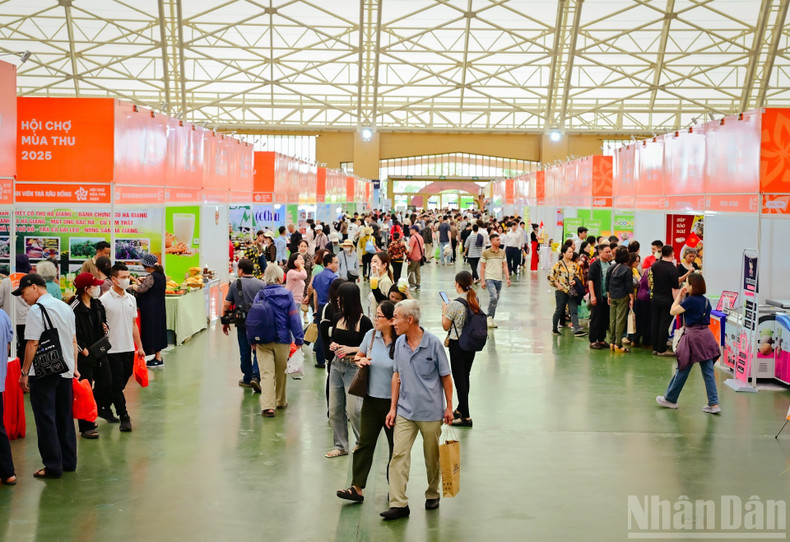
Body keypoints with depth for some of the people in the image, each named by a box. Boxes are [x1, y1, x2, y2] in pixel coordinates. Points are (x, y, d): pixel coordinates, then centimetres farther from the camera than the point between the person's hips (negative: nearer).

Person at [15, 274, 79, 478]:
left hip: (43, 374, -7)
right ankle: (69, 461, 20)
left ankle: (53, 466, 0)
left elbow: (33, 344, -16)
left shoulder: (37, 310, -12)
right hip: (65, 370, 7)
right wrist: (74, 367, 20)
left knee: (45, 419, -1)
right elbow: (73, 341, 15)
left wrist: (24, 372, -9)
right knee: (65, 417, 14)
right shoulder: (65, 307, 12)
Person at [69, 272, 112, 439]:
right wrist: (84, 351, -15)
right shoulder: (74, 308, -16)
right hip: (83, 355, -8)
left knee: (106, 383, 9)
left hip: (99, 352, 8)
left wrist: (105, 328, 6)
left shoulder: (97, 304, 10)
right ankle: (86, 427, 8)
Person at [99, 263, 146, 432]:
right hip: (112, 349, -6)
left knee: (122, 383, 12)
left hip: (129, 348, 6)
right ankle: (124, 418, 2)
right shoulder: (105, 300, -9)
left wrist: (140, 346, 14)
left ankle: (103, 407, 29)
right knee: (117, 385, -3)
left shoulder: (131, 299, 10)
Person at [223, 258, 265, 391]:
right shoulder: (261, 284, -1)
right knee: (258, 350, 3)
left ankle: (247, 378, 20)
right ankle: (255, 377, -13)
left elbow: (226, 304, 1)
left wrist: (224, 322, 12)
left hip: (242, 322, 1)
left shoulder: (235, 284, 0)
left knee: (245, 351, 11)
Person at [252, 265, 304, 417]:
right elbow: (294, 318, -5)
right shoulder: (287, 295, -5)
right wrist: (299, 339, 0)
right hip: (282, 340, 0)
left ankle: (268, 406, -15)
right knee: (281, 372, 17)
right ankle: (281, 401, 34)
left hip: (263, 341, 0)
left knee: (266, 373, -2)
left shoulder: (260, 296, -2)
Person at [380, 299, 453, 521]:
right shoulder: (399, 343, 2)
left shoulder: (433, 343, -11)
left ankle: (432, 495, 31)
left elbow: (445, 377, -3)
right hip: (405, 411, 3)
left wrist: (449, 407, -1)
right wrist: (393, 407, 6)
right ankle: (398, 504, -7)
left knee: (432, 457, 10)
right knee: (399, 454, -7)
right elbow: (397, 376, 9)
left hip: (431, 412, -3)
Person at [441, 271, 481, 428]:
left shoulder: (455, 304, -19)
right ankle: (461, 409, 34)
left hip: (457, 344, -7)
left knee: (459, 378, 0)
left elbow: (446, 326, -11)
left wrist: (444, 311, 4)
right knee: (465, 376, 19)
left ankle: (465, 416, 0)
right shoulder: (475, 301, 1)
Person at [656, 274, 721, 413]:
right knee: (708, 372, 5)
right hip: (706, 335, 7)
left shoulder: (691, 300, -14)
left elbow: (672, 311, -10)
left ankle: (670, 399, 19)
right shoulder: (706, 301, 9)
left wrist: (679, 296, -3)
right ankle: (714, 404, 2)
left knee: (682, 369, 6)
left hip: (693, 336, -7)